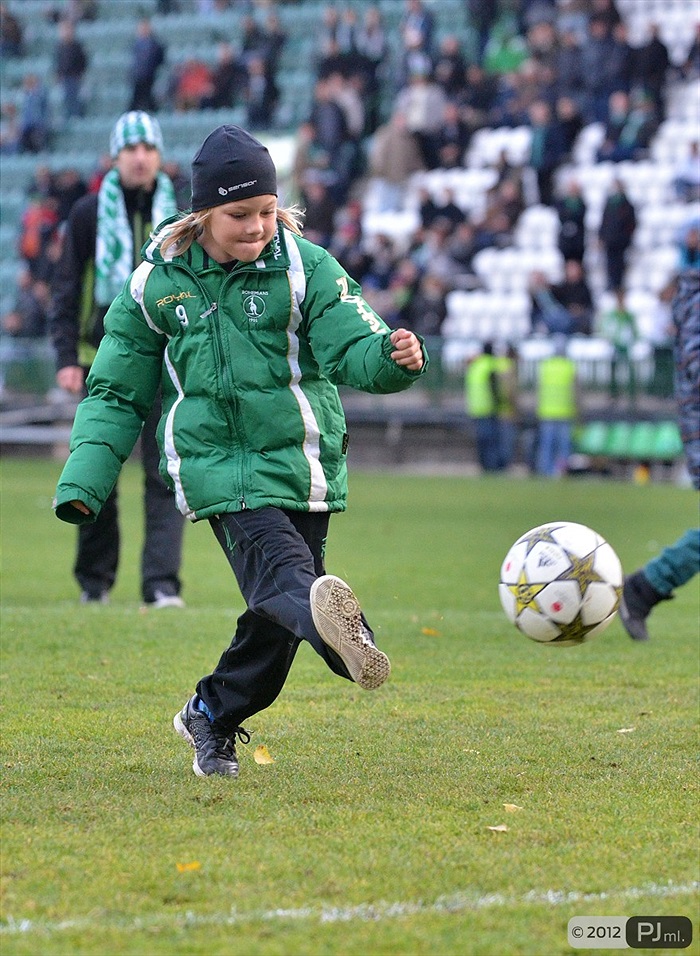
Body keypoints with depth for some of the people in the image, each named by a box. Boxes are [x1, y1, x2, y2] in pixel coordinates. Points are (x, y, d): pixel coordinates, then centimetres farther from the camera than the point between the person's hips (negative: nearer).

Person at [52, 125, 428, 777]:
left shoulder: (305, 268, -1)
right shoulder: (156, 282, 3)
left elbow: (350, 345, -14)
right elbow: (116, 392, 12)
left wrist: (390, 356, -38)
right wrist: (83, 479, 3)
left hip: (299, 459, 2)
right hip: (217, 465, -2)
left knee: (276, 612, 4)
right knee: (277, 561, -29)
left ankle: (213, 718, 28)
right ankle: (324, 613, -64)